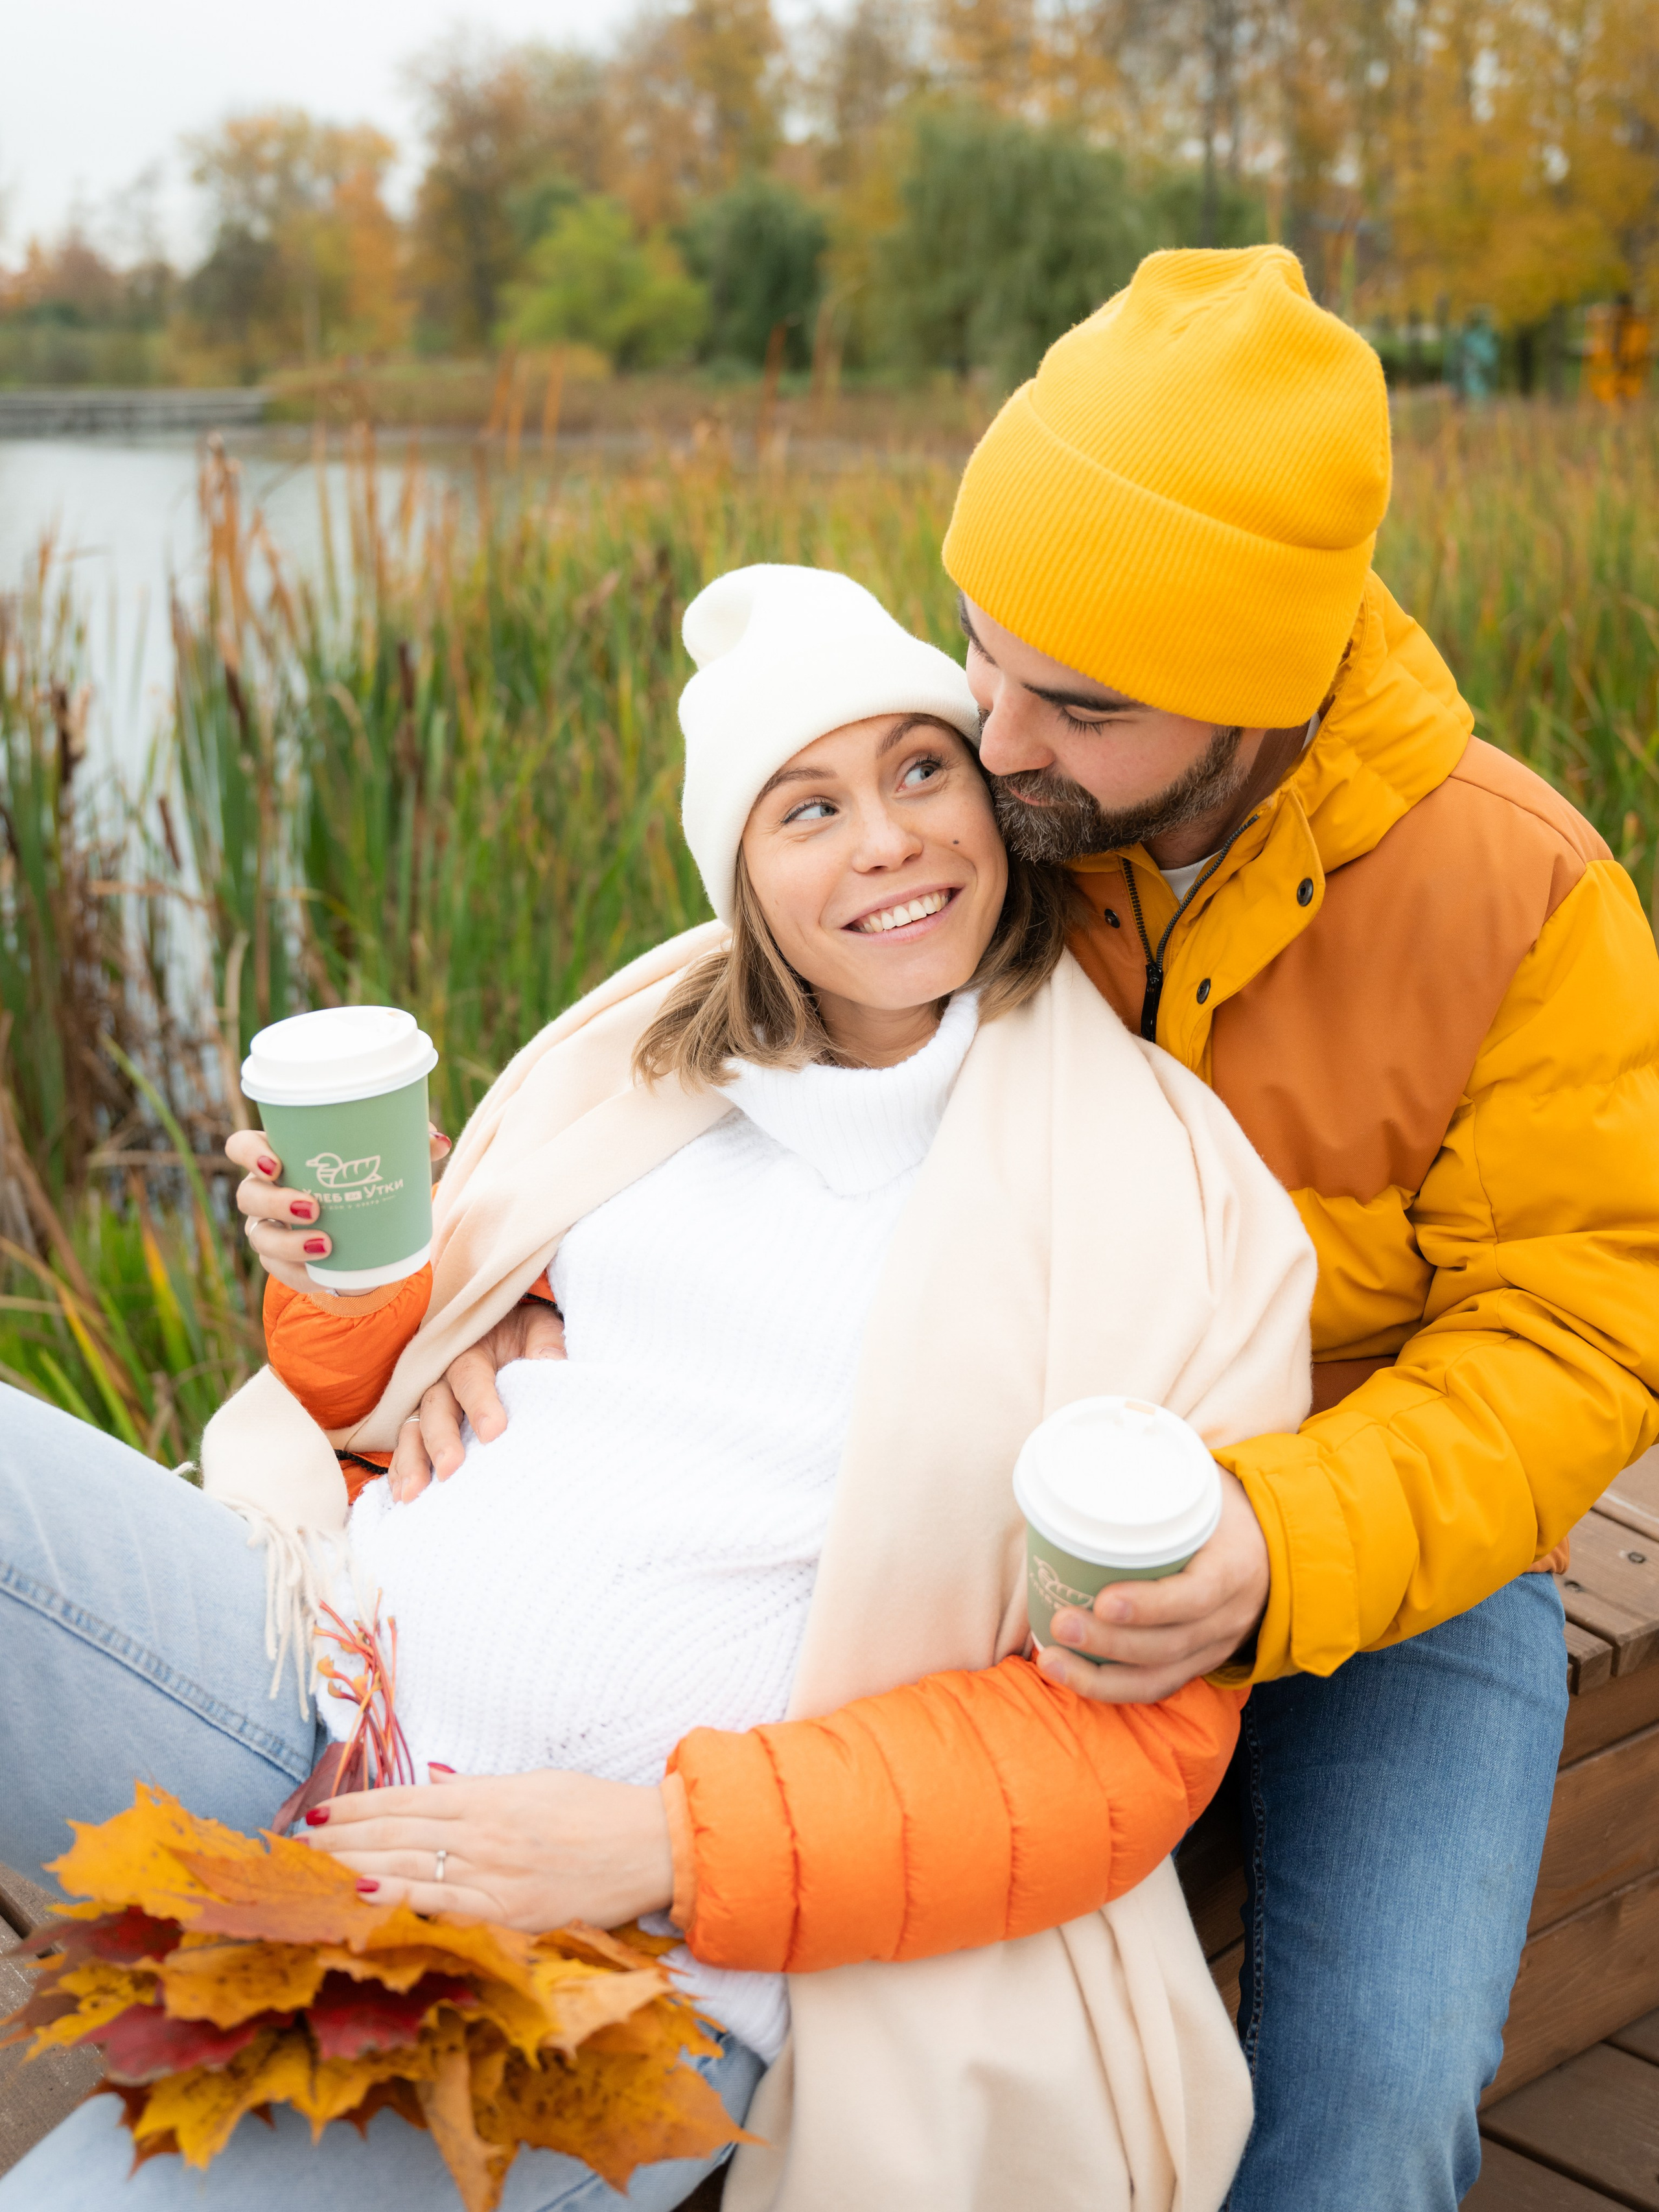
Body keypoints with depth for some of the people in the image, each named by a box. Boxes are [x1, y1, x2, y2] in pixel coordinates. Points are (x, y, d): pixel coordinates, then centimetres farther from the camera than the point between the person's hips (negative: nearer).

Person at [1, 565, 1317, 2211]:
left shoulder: (1162, 1202, -1)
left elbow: (1131, 1735, -5)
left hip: (638, 1940, -4)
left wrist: (668, 1845, -16)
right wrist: (350, 1292, -1)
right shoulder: (652, 1061, 12)